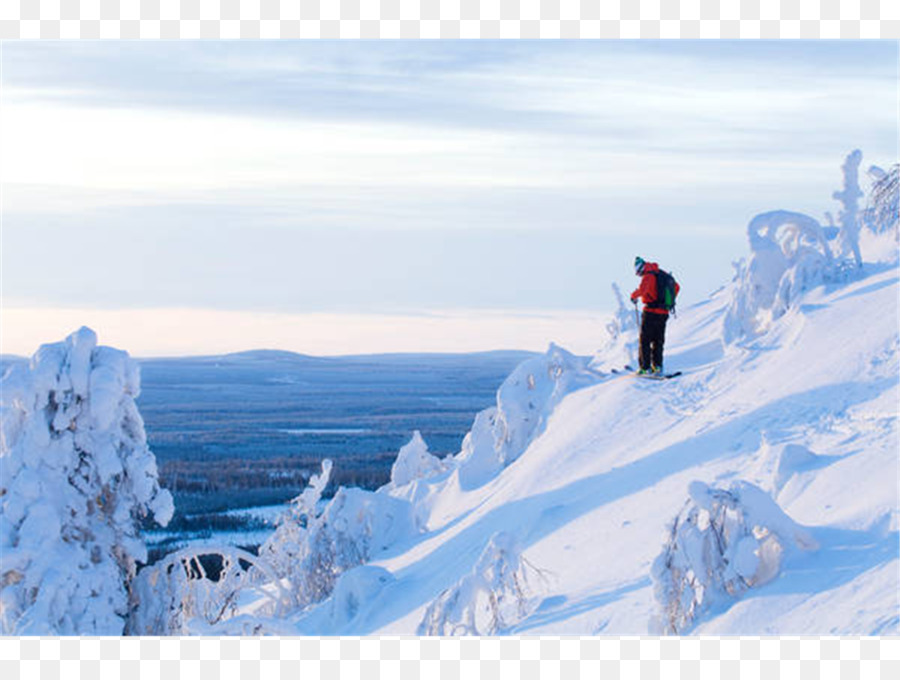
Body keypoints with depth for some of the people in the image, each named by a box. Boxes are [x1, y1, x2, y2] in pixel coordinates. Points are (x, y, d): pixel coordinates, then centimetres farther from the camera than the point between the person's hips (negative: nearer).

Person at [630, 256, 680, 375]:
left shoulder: (648, 276, -13)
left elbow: (642, 289, -29)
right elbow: (676, 287, 23)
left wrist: (634, 296, -9)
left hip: (651, 312, -7)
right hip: (664, 313, 7)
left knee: (645, 340, 0)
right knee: (658, 340, 16)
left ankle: (645, 367, -2)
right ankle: (657, 366, 14)